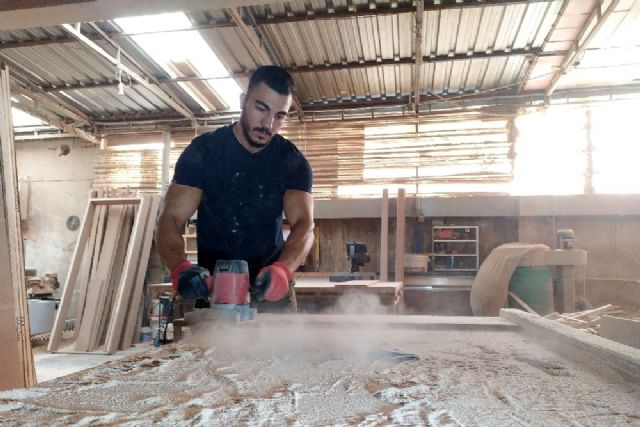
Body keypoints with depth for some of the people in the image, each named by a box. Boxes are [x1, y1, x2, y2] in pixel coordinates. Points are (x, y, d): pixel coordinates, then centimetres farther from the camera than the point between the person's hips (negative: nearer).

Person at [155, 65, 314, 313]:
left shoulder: (293, 162, -7)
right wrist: (180, 267, -38)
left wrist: (282, 269, -41)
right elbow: (171, 219, -16)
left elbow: (304, 224, -19)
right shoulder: (203, 151, -10)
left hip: (271, 285, 1)